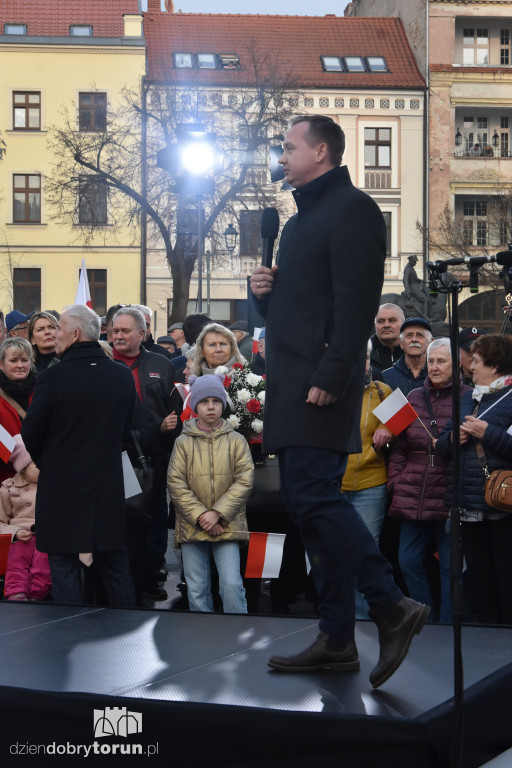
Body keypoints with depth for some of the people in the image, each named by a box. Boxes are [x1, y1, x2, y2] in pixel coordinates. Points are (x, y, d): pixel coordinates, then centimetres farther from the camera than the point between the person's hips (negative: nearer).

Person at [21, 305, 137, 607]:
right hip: (109, 490, 4)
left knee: (65, 569, 5)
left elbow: (31, 434, -8)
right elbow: (126, 429, 6)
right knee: (116, 567, 16)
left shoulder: (55, 376, -16)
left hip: (62, 489, -4)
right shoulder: (124, 376, -3)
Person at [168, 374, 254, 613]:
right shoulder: (183, 442, 5)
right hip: (192, 527, 1)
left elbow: (244, 481, -3)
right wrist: (200, 516, -11)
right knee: (196, 590, 4)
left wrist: (218, 513, -12)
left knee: (232, 585, -11)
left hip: (227, 526, -1)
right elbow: (175, 484, -2)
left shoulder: (236, 440, 5)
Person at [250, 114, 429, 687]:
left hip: (321, 385, -10)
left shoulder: (352, 209, -7)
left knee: (313, 495, -16)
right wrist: (264, 291, 8)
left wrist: (329, 377, -23)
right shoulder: (300, 220, 24)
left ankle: (391, 608, -7)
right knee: (312, 504, 7)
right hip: (291, 384, 10)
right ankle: (336, 640, 11)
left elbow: (356, 303, -17)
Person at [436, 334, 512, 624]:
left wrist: (488, 433, -19)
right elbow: (441, 445, 21)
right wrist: (452, 438, 0)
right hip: (469, 504, 8)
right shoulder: (467, 398, 18)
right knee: (478, 576, 13)